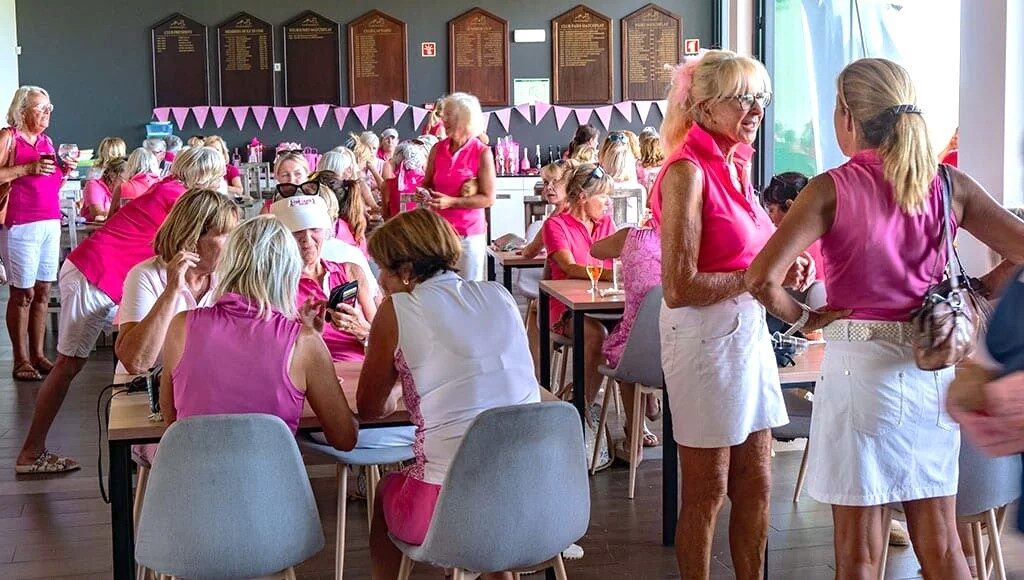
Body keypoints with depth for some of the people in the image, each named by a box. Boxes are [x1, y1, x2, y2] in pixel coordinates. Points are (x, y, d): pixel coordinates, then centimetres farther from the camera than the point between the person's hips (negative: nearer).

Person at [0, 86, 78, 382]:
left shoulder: (46, 141, 17)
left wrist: (64, 172, 7)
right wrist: (29, 168, -18)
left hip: (50, 222, 7)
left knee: (43, 291, 6)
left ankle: (38, 355, 13)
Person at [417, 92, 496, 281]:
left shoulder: (482, 153, -7)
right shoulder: (437, 150, 6)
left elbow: (488, 198, -10)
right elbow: (428, 184, 18)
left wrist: (452, 202, -18)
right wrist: (423, 193, -5)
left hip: (469, 233, -3)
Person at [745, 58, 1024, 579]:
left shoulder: (832, 189, -10)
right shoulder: (950, 186, 1)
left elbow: (761, 278, -20)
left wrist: (803, 318, -3)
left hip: (860, 367, -4)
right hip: (934, 372, 4)